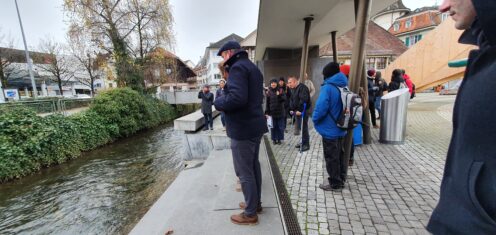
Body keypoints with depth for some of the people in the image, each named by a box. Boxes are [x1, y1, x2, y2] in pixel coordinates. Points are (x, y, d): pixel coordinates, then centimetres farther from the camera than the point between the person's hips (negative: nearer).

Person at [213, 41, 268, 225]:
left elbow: (237, 98, -29)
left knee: (244, 171, 1)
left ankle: (250, 213, 16)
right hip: (255, 125, 10)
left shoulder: (238, 67, -14)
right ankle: (256, 203, 34)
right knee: (253, 166, 19)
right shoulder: (252, 67, 17)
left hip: (243, 128, -10)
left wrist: (218, 102, -10)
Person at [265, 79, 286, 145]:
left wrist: (279, 95, -26)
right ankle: (274, 139, 19)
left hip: (280, 112, 0)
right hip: (272, 112, 0)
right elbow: (267, 102, 1)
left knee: (280, 126, 7)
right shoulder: (269, 92, 1)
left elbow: (284, 99, -8)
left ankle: (279, 139, 19)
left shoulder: (280, 90, 0)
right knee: (273, 127, 7)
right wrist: (266, 112, -2)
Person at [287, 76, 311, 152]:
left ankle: (306, 144, 5)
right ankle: (303, 142, 26)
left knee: (304, 128, -5)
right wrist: (291, 109, 8)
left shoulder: (302, 88, -16)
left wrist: (300, 110, -26)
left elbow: (303, 100, -25)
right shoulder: (294, 89, 15)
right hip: (297, 110, 9)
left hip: (303, 111, -9)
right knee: (300, 127, 14)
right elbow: (292, 100, 18)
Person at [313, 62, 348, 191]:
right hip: (341, 128, 8)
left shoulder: (328, 87, -18)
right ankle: (341, 181, 31)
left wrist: (314, 119, -8)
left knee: (331, 157, 4)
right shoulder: (344, 86, 8)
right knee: (340, 156, 18)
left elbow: (321, 107, -25)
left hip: (330, 129, -8)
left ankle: (335, 184, 15)